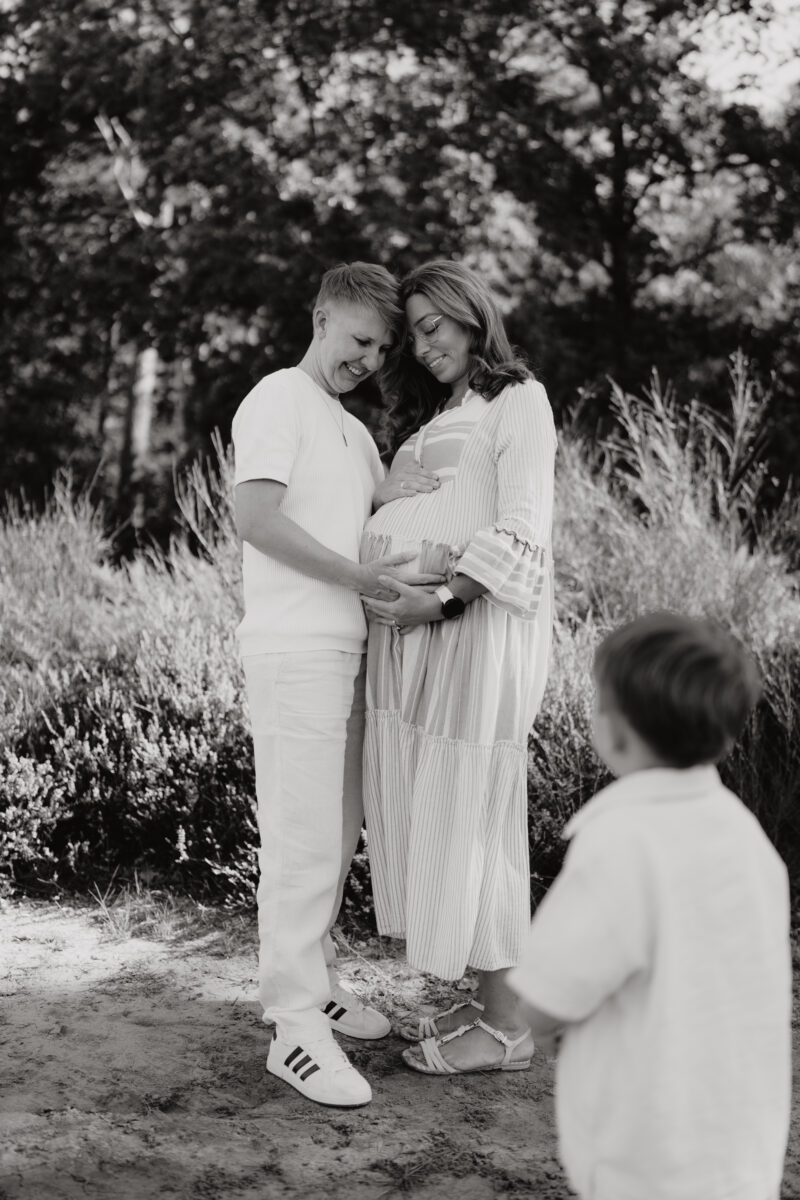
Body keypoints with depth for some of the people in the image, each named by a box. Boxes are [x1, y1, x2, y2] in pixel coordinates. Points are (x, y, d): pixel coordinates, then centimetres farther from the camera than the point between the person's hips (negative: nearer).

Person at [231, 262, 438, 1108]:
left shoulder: (353, 430, 23)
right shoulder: (278, 401, -5)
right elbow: (255, 517, -17)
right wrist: (357, 576, -18)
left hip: (345, 649, 9)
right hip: (293, 650, -9)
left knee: (335, 832, 13)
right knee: (303, 838, -8)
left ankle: (313, 983, 25)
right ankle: (295, 1025, -3)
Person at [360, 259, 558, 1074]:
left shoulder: (518, 401, 1)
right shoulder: (430, 417, 25)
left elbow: (520, 535, -11)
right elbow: (385, 518, 18)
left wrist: (441, 602, -19)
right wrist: (386, 493, -3)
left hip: (475, 626, -8)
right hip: (409, 630, 8)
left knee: (472, 818, -5)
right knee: (427, 818, 7)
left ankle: (504, 1027, 5)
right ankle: (486, 1003, 17)